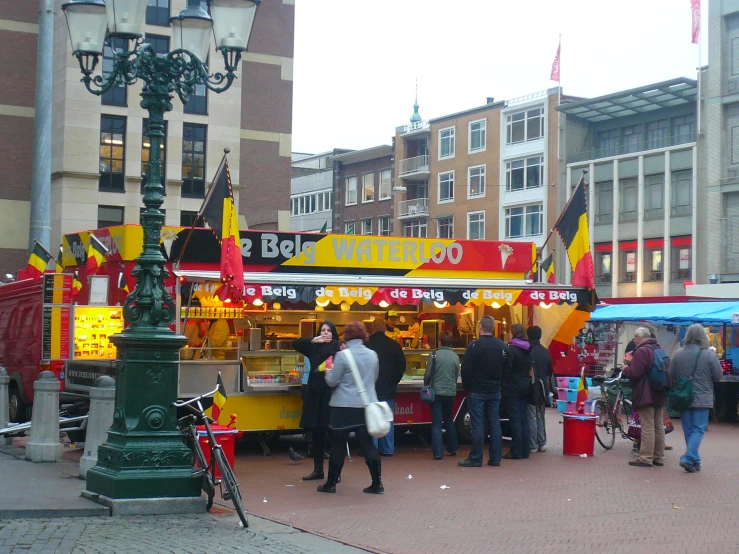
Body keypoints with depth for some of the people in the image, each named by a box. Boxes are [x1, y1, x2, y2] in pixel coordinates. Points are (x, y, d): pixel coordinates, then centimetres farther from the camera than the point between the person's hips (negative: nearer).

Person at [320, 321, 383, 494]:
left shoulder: (342, 355, -12)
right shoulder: (372, 355, 4)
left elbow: (332, 381, -7)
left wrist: (328, 371, 12)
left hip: (344, 407, -4)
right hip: (366, 406, 4)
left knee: (338, 446, 5)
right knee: (368, 444, 7)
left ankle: (331, 483, 13)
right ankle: (377, 484, 5)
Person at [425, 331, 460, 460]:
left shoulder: (434, 355, -10)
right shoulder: (455, 357, -1)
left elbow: (427, 375, -5)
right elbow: (457, 376, 9)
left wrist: (426, 387, 13)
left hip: (437, 391, -3)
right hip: (450, 392, 3)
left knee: (436, 423, 0)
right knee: (449, 420, 21)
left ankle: (438, 453, -6)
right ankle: (452, 449, 26)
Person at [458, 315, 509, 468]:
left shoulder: (474, 346, -14)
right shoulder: (502, 346, 2)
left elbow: (466, 370, -13)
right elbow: (507, 368, 9)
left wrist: (467, 387, 2)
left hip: (477, 391, -5)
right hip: (495, 391, 5)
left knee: (477, 425, -2)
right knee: (495, 424, 8)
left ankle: (475, 459, 0)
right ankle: (495, 458, 10)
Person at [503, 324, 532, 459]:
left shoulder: (511, 349, -14)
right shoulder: (528, 349, 8)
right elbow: (530, 368, 14)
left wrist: (503, 385, -3)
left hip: (513, 388, -7)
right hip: (525, 386, 7)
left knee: (515, 419, -5)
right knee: (523, 419, 10)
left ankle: (516, 452, -4)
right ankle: (524, 451, 12)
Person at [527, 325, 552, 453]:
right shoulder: (545, 352, 8)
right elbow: (550, 372, 15)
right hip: (543, 389, 6)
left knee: (531, 416, -2)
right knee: (541, 416, 15)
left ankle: (533, 445, -2)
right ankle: (542, 444, 17)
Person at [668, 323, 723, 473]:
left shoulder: (678, 354, -2)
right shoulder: (709, 355, -10)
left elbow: (671, 376, 3)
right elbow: (718, 377, -4)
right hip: (702, 399, -3)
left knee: (688, 429, 12)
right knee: (698, 430, 0)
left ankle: (695, 461, 17)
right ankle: (688, 458, -16)